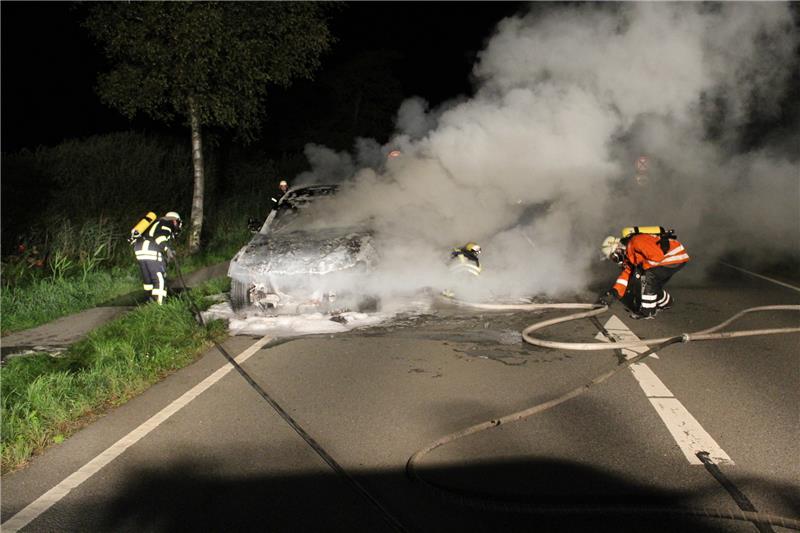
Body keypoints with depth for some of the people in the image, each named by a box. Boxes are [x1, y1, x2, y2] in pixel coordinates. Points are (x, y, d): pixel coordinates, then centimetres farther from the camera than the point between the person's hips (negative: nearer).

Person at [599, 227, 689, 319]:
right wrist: (613, 291, 2)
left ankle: (647, 311, -8)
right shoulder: (628, 253, 9)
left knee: (648, 276, -16)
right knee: (653, 285, 11)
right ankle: (666, 302, 35)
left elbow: (657, 256, -31)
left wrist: (642, 267, -16)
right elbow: (626, 273, 11)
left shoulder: (636, 241, -23)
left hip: (676, 257, -10)